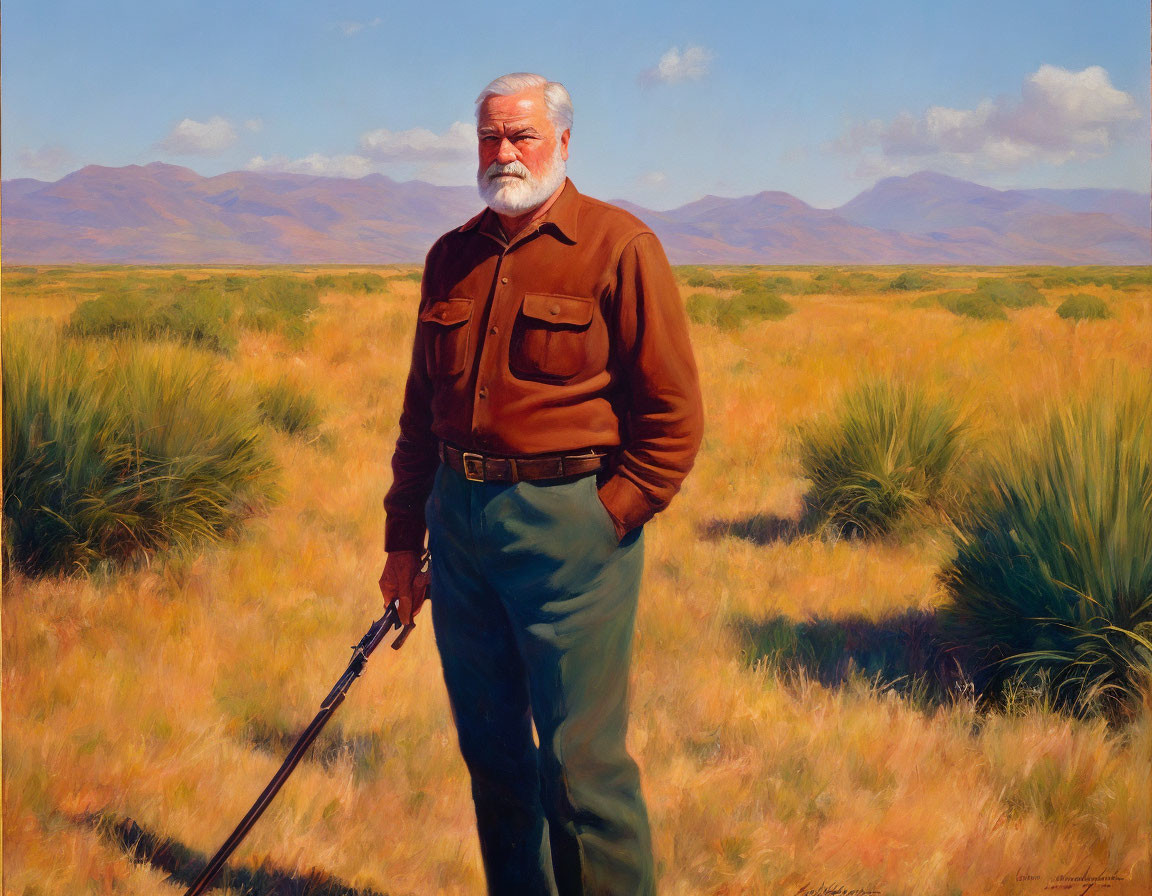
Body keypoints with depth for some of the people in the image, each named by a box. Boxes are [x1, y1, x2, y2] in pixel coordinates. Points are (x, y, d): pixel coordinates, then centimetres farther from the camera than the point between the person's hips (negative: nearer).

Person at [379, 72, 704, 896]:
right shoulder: (452, 258, 14)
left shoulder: (619, 248, -4)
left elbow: (673, 413, -5)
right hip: (459, 520, 6)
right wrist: (403, 538, 16)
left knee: (581, 757, -4)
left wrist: (606, 521, -11)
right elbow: (420, 410, 18)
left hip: (570, 523, -6)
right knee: (490, 749, 13)